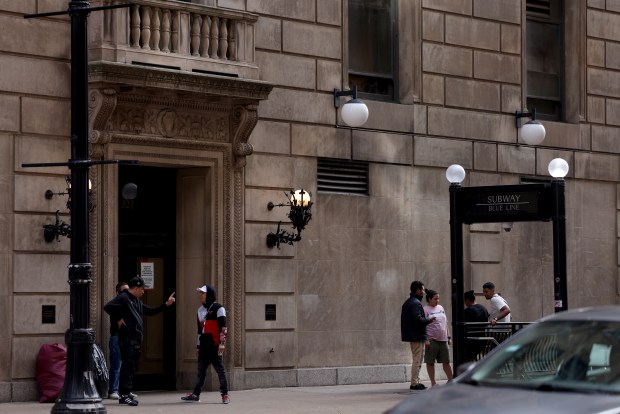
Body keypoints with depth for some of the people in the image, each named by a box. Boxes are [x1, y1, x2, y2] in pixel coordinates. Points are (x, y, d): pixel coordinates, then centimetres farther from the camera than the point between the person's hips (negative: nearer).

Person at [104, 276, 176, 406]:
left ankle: (125, 393, 16)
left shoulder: (137, 301, 21)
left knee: (132, 367, 11)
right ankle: (124, 395, -10)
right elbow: (107, 307, -20)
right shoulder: (123, 298, -8)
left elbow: (151, 311, 25)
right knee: (127, 366, -10)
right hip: (127, 338, -10)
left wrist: (166, 304, 20)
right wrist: (118, 319, -14)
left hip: (137, 339, 10)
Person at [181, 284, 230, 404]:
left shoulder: (218, 309, -6)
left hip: (214, 345, -7)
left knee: (220, 369, -3)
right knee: (201, 370, 8)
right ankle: (196, 394, 10)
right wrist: (198, 346, 21)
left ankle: (225, 394, 2)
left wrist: (222, 343, -18)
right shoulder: (200, 310, 19)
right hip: (204, 345, 7)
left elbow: (223, 328, -11)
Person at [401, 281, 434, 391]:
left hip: (412, 336, 10)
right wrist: (429, 319, -10)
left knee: (418, 359, 16)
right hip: (417, 336, -10)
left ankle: (416, 381, 19)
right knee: (417, 359, -6)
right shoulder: (416, 303, -16)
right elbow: (418, 319, -25)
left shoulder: (407, 302, 17)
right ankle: (414, 383, -5)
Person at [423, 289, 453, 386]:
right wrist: (425, 340, -17)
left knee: (446, 361, 10)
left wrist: (448, 336, 16)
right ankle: (433, 382, 7)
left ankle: (451, 380, 19)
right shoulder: (425, 310, -6)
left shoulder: (440, 308, 15)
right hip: (431, 340, -6)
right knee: (430, 362, 0)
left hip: (443, 339, 6)